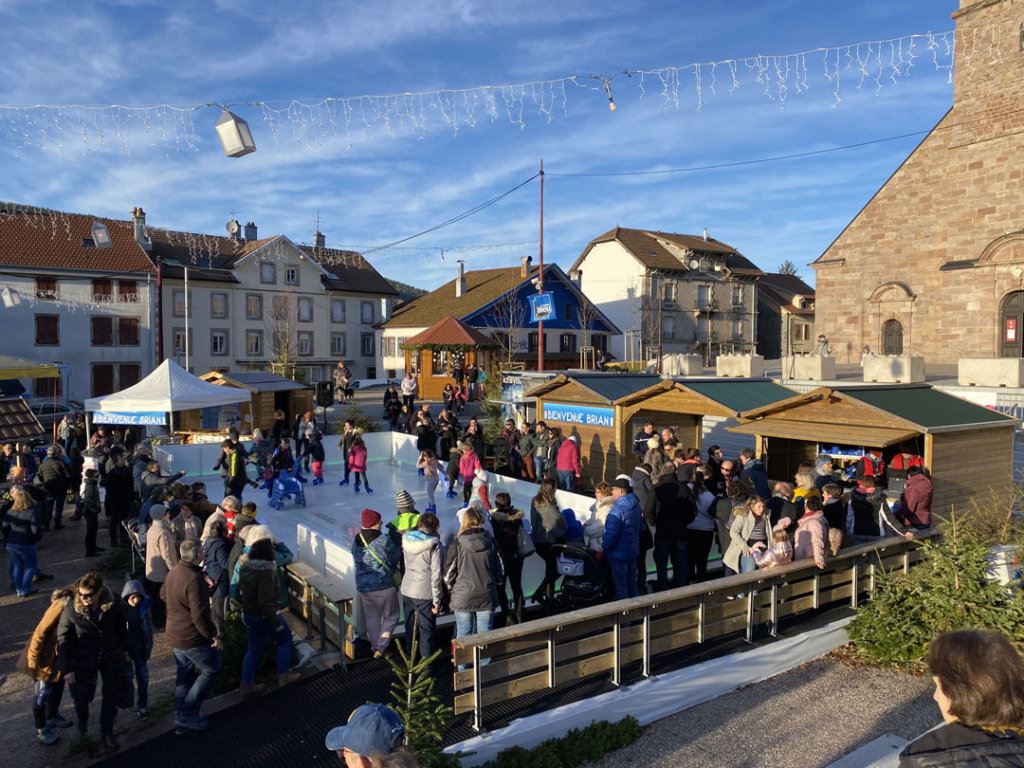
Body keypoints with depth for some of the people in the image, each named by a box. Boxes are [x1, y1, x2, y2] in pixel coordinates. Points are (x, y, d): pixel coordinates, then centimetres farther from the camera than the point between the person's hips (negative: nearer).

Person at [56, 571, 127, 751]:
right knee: (82, 695, 9)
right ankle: (82, 721, 44)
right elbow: (63, 639, -13)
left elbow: (121, 627, -1)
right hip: (84, 660, -1)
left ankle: (106, 733, 28)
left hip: (110, 657, 1)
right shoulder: (71, 609, -24)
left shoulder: (113, 603, -19)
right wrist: (67, 669, -13)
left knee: (111, 695, 7)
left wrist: (124, 649, 8)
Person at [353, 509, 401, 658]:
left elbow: (359, 562, 8)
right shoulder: (384, 542, -21)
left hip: (362, 588, 5)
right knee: (390, 618, 14)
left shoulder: (356, 542, -3)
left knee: (371, 618, 21)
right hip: (384, 587, -5)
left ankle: (375, 647, 32)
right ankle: (380, 648, 9)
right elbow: (397, 557, -8)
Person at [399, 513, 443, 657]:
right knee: (427, 630, 6)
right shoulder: (434, 545, -15)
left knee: (410, 627, 20)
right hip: (425, 594, -6)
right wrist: (437, 601, -9)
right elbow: (436, 575, -15)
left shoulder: (407, 540, 3)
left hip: (407, 591, 6)